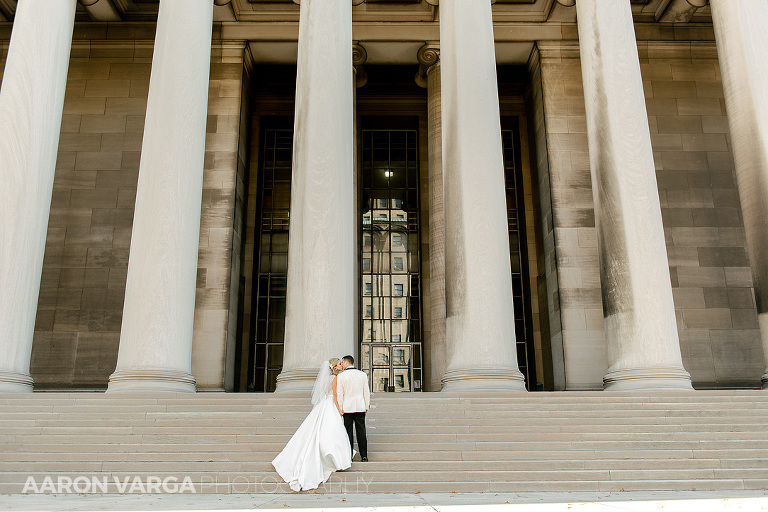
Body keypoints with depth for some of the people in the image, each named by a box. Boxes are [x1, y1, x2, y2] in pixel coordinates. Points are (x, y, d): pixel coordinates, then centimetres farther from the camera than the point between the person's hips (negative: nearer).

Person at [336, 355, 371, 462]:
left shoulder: (341, 376, -6)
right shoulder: (362, 374, 2)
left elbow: (339, 393, -6)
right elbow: (366, 392, 5)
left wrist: (340, 408, 0)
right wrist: (367, 406, 13)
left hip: (347, 408, -2)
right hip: (360, 407, 2)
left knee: (348, 432, 4)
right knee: (361, 432, 7)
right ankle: (364, 456, 8)